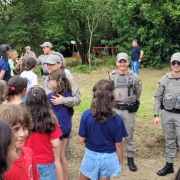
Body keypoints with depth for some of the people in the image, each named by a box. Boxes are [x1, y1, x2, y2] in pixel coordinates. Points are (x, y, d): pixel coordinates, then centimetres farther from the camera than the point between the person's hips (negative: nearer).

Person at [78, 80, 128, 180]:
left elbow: (81, 139, -10)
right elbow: (118, 144, -10)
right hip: (108, 157, 0)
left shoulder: (86, 115, -17)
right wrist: (121, 161, 5)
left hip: (91, 156, 0)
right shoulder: (116, 119, -18)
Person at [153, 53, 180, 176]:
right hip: (167, 114, 2)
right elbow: (158, 97, 2)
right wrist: (156, 115, -3)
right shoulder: (164, 80, -2)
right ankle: (169, 165, 29)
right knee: (169, 141, 15)